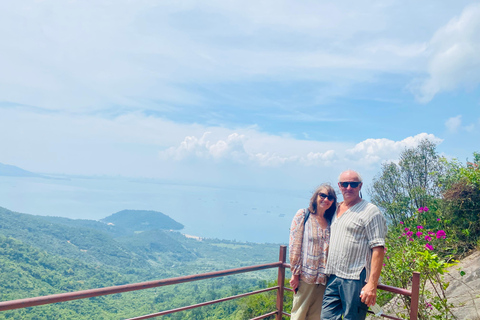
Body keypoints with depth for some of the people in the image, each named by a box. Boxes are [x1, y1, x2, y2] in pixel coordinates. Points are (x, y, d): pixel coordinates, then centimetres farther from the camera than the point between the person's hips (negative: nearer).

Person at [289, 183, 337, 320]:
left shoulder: (330, 222, 11)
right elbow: (294, 244, -6)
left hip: (323, 278, 4)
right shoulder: (303, 215, -2)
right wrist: (295, 273, -9)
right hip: (305, 276, -4)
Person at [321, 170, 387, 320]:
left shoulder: (370, 211, -6)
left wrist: (372, 284, -18)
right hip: (333, 277, 6)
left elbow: (378, 249, -12)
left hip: (355, 279, -6)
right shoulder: (336, 209, 15)